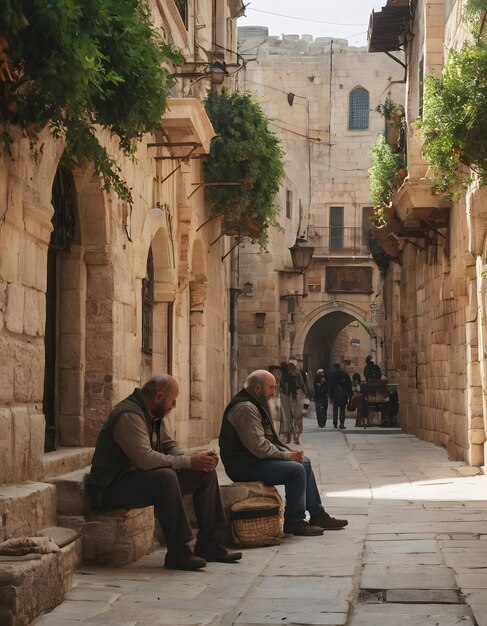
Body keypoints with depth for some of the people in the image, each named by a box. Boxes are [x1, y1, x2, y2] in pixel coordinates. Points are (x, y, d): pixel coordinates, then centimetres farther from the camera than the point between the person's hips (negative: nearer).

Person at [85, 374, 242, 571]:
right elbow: (146, 459, -32)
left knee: (206, 472, 3)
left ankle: (207, 545, 5)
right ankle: (177, 552, -30)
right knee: (165, 476, -38)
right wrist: (189, 462, -24)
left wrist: (196, 458, -6)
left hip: (141, 476, 10)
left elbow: (168, 445, 15)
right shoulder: (129, 415, -23)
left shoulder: (154, 414, 10)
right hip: (115, 486, -10)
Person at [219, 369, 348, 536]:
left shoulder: (254, 405, 16)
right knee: (296, 470, -22)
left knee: (304, 462, 13)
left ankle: (317, 515, 17)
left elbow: (267, 440, 19)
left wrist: (287, 451, 2)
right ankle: (294, 522, -11)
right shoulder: (245, 408, -21)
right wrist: (288, 455, -16)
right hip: (246, 466, -12)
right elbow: (259, 447, -27)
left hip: (256, 459, 12)